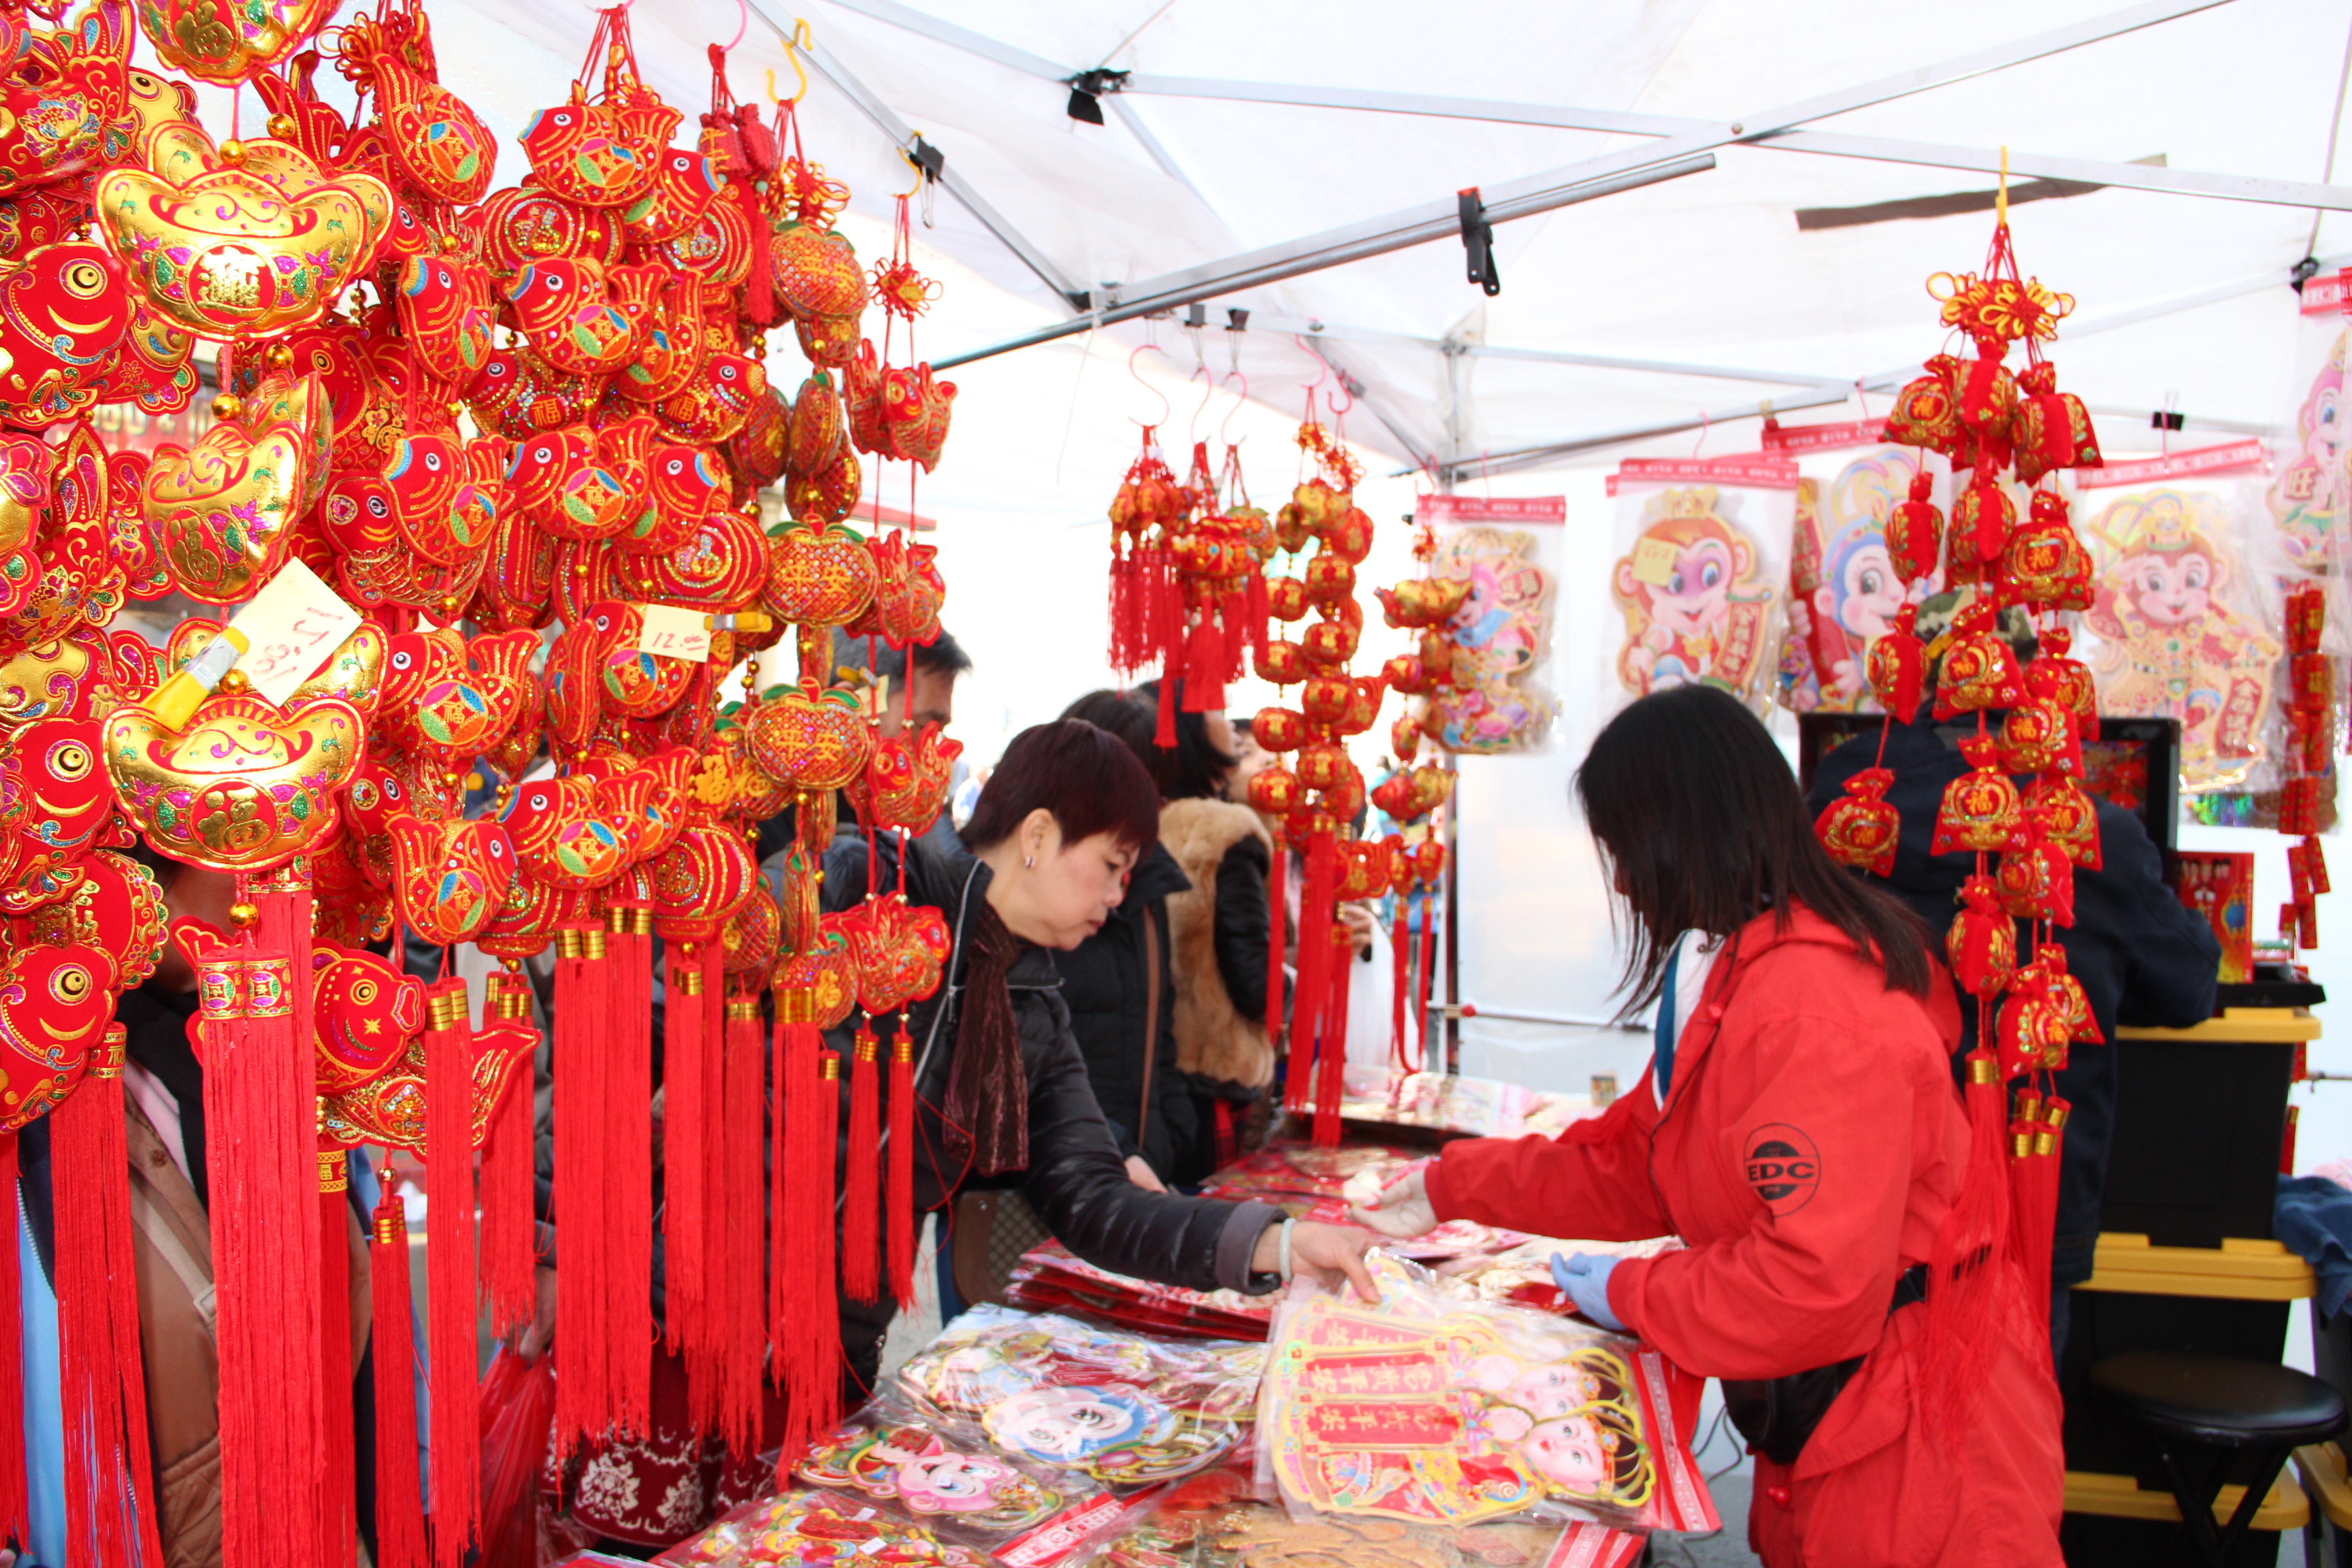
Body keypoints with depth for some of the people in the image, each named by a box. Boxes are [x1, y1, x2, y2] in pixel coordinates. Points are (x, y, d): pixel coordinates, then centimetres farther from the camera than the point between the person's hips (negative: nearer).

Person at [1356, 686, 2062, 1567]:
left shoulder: (1813, 1013, -28)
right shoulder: (1742, 974, 8)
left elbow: (1819, 1286, -31)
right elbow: (1638, 1163, 13)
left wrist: (1630, 1295, -15)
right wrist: (1452, 1188, 13)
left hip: (1912, 1443, -10)